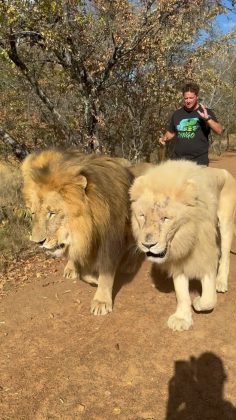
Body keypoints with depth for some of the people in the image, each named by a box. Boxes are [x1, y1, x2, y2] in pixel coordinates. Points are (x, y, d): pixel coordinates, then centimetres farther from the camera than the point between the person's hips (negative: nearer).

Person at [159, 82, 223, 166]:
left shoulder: (206, 112, 1)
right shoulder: (177, 114, 11)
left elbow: (219, 131, -10)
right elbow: (171, 132, 24)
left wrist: (207, 118, -24)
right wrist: (164, 138, 4)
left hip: (199, 161, -3)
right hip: (178, 159, 3)